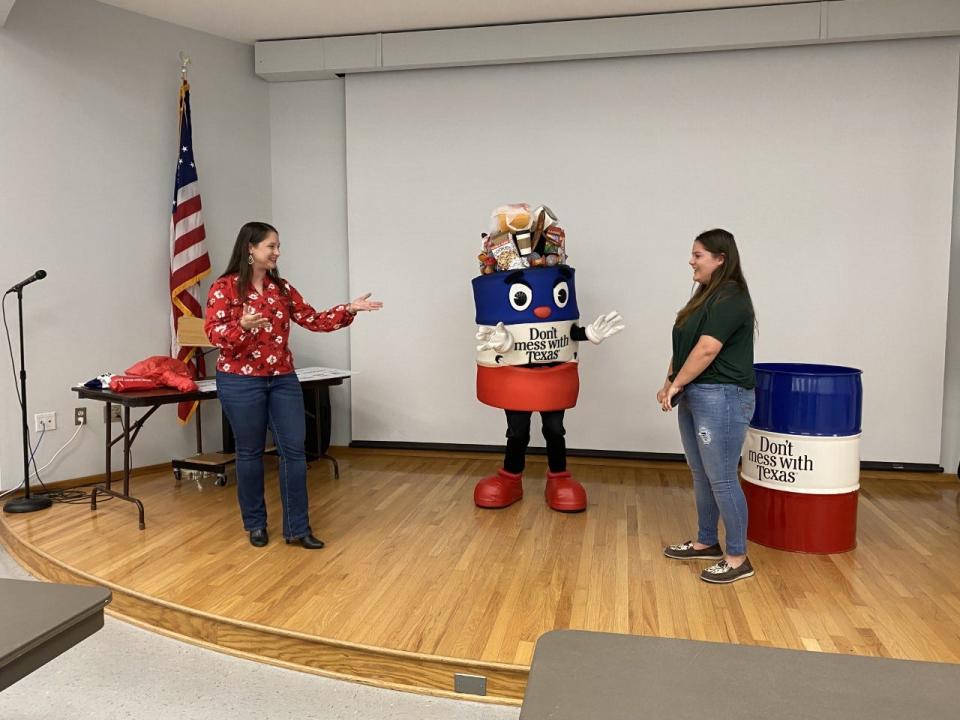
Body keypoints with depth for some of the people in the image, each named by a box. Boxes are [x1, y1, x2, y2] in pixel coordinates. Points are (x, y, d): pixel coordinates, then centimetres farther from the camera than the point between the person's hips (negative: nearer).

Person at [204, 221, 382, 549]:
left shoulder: (282, 288, 10)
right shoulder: (224, 287, -5)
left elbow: (314, 320, 8)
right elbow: (214, 332, -11)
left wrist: (348, 309, -3)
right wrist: (243, 326, -30)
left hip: (283, 379, 5)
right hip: (241, 381, -5)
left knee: (294, 450, 1)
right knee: (250, 452, 6)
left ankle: (297, 528, 10)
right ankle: (255, 524, 23)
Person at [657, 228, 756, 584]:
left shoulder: (730, 298, -15)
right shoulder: (706, 295, 16)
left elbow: (706, 349, -21)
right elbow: (684, 345, 17)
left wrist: (676, 384, -14)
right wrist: (671, 383, 11)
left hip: (721, 398, -10)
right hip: (694, 396, 10)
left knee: (721, 479, -4)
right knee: (702, 474, 17)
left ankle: (738, 558, 7)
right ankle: (706, 542, 29)